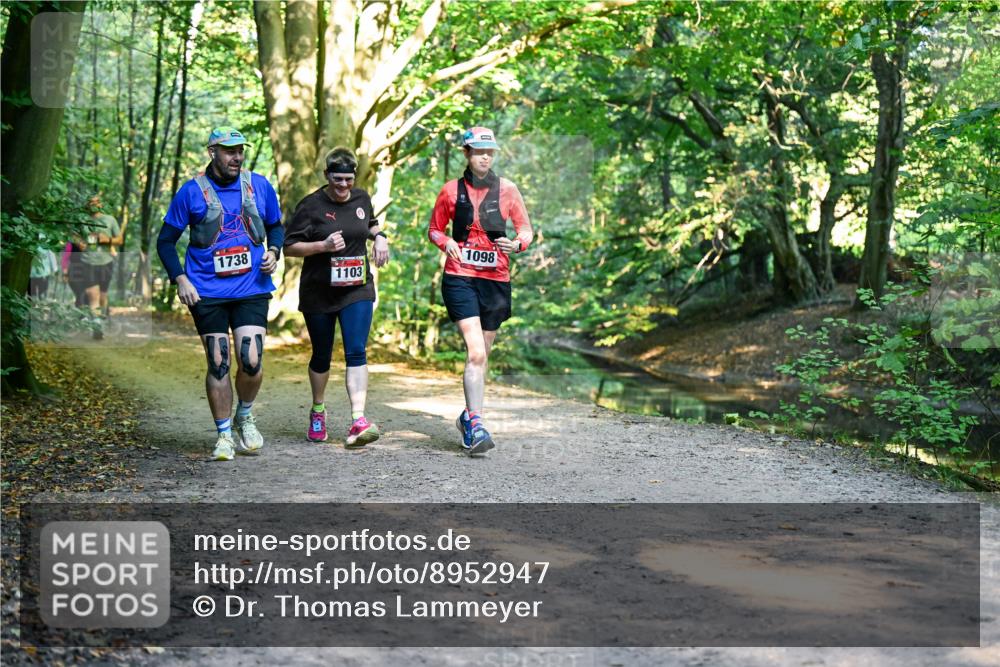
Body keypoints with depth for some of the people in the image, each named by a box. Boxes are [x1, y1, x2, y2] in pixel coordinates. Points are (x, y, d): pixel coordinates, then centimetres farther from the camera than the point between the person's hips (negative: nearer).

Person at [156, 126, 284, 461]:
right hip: (207, 293, -1)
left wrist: (273, 252, -1)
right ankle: (224, 435, 15)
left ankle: (245, 417, 21)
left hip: (252, 290, 1)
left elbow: (276, 226, 19)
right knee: (218, 365, 1)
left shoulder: (259, 186, 5)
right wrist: (180, 279, -6)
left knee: (251, 362, -9)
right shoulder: (192, 191, -1)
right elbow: (166, 241, 5)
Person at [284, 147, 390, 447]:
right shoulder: (311, 205, -8)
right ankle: (318, 410, 37)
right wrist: (323, 246, -21)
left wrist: (379, 237, 6)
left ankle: (358, 422, -20)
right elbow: (290, 247, -7)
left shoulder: (362, 199, 5)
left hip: (357, 290, 2)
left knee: (356, 353, -12)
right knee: (322, 356, 12)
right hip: (318, 294, -2)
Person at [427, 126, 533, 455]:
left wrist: (518, 243, -12)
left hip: (496, 280, 2)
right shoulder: (451, 190, 4)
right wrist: (446, 242, -7)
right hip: (460, 278, -2)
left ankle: (468, 416, 31)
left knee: (481, 355, 12)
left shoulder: (507, 189, 4)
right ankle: (475, 426, -19)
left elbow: (525, 228, 10)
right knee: (476, 353, -17)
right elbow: (434, 229, 14)